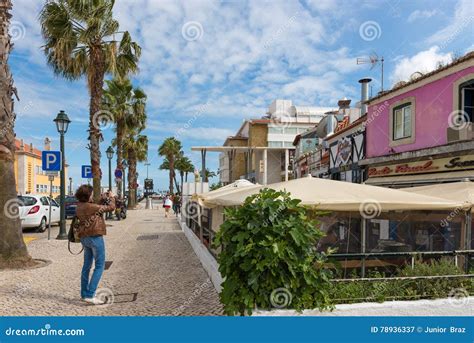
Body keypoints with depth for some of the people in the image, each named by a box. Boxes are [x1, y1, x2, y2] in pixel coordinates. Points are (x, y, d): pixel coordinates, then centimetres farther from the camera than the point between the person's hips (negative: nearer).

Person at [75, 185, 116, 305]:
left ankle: (84, 294, 26)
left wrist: (102, 199, 12)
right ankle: (90, 295, -5)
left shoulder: (79, 207, 6)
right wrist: (111, 197, 6)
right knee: (99, 266, -2)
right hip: (95, 237, -9)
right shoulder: (92, 207, -18)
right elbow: (111, 207, -10)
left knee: (86, 265, 17)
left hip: (84, 238, 9)